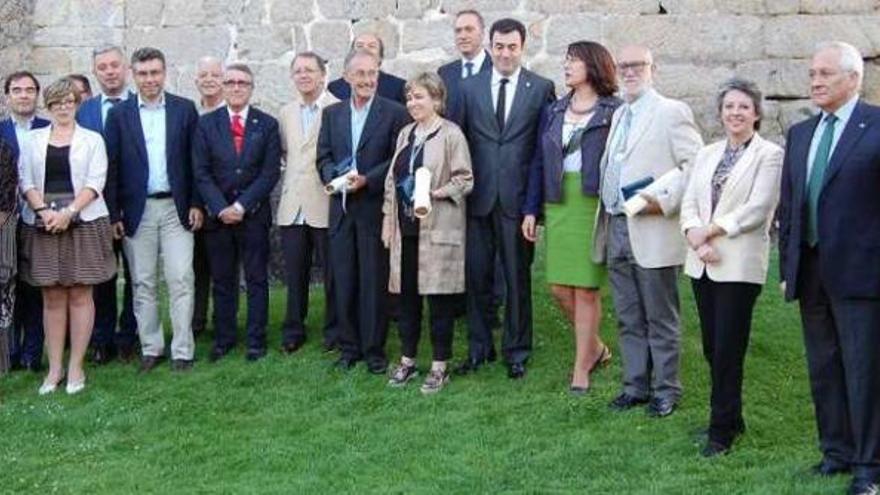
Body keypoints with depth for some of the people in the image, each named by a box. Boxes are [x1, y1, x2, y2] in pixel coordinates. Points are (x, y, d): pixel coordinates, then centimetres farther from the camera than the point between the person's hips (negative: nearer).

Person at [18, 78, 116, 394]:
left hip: (83, 222, -2)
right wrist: (43, 210, -12)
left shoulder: (92, 140, 7)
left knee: (80, 295, -1)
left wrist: (68, 211, -15)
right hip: (43, 224, 2)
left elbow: (95, 183, -3)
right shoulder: (33, 140, 12)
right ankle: (54, 368, 7)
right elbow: (26, 181, 5)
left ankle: (76, 367, 4)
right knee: (52, 297, 3)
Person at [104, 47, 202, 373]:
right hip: (138, 211, 1)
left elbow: (195, 160, 5)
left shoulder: (185, 109, 4)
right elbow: (112, 167, 2)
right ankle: (150, 349, 17)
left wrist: (196, 204, -1)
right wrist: (114, 214, -2)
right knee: (143, 284, 7)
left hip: (176, 208, -1)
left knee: (181, 280, -3)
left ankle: (182, 351, 3)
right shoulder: (119, 114, 4)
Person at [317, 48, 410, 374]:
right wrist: (336, 177, -10)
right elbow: (324, 157, 10)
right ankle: (349, 346, 18)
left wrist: (366, 180, -16)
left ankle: (374, 349, 11)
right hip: (341, 209, 4)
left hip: (375, 208, -4)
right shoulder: (332, 113, 12)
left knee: (374, 282, 1)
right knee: (343, 281, 8)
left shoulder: (394, 113, -2)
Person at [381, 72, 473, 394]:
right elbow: (392, 179, 18)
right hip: (406, 228, 6)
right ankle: (407, 361, 22)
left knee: (439, 297, -1)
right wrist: (388, 218, 13)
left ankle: (440, 367, 9)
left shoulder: (451, 134, -6)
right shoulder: (405, 134, 15)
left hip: (438, 230, -6)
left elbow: (465, 179, -8)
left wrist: (438, 192, -23)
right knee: (407, 295, 10)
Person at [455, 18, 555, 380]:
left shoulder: (541, 88, 1)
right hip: (479, 197, 2)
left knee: (518, 276, 5)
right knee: (476, 274, 8)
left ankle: (516, 351, 18)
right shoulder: (469, 87, 8)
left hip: (518, 197, -2)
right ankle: (479, 347, 21)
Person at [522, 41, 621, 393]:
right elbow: (539, 163, 12)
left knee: (586, 289, -2)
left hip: (594, 206, -5)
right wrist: (531, 209, 6)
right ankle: (594, 347, 26)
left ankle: (581, 366, 9)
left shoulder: (614, 112, -2)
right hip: (558, 205, 5)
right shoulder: (554, 112, 13)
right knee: (559, 288, 5)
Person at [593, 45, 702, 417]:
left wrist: (665, 199, -20)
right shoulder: (618, 116, 18)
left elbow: (696, 163, -12)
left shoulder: (671, 112, -5)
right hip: (616, 229, 7)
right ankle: (636, 385, 23)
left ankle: (665, 390, 13)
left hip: (652, 232, -7)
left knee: (660, 319, 3)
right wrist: (604, 224, 11)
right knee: (628, 318, 13)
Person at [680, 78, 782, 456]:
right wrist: (696, 238, -9)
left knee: (728, 350, -4)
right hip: (702, 264, 6)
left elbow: (757, 209, -12)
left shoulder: (769, 155, -2)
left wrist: (709, 231, -11)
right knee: (712, 348, 10)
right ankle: (731, 418, 25)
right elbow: (689, 202, 9)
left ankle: (722, 431, 5)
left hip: (740, 264, -6)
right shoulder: (707, 154, 16)